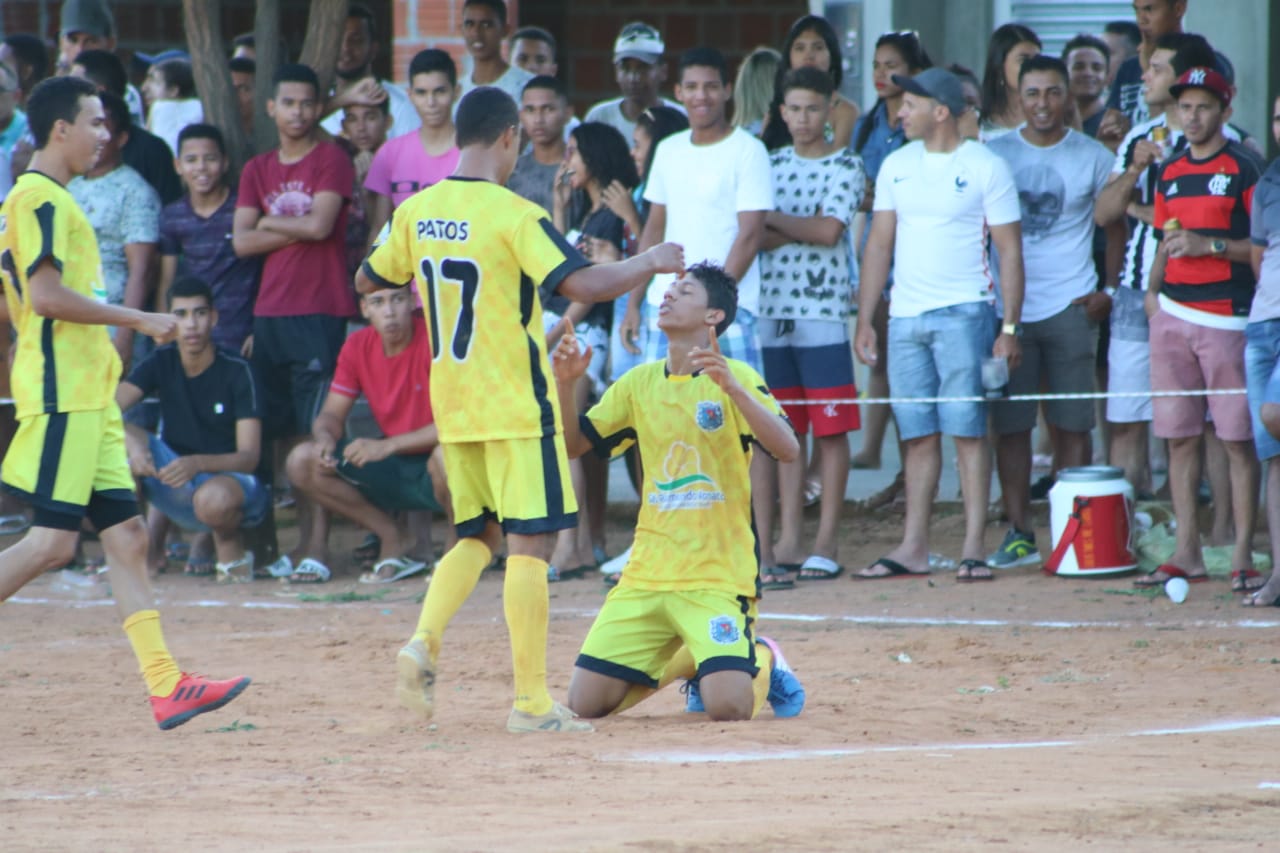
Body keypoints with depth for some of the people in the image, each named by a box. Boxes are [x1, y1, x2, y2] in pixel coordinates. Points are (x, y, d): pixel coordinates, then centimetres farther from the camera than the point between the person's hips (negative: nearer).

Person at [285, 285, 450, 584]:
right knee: (302, 462, -12)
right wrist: (325, 437, -22)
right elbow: (331, 415, 4)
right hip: (392, 471, 5)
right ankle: (397, 540, -1)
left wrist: (388, 445, -31)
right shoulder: (358, 347, 1)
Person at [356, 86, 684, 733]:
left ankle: (423, 641, -4)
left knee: (476, 535, 19)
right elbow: (584, 284, -22)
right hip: (515, 407, -6)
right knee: (530, 544, -2)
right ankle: (531, 700, -4)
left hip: (451, 405, 6)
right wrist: (649, 263, -6)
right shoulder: (515, 216, -15)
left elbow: (367, 280, 17)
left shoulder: (416, 213, 4)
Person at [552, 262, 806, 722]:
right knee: (586, 703, -2)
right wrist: (565, 384, -3)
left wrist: (733, 388, -33)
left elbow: (787, 450, -20)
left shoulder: (735, 378, -6)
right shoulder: (639, 383, 10)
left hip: (717, 576, -5)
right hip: (647, 576, 5)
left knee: (728, 706, -22)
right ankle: (685, 662, 25)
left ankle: (762, 662, 15)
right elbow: (573, 443, 14)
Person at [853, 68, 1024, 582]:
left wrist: (1009, 327, -9)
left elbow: (1010, 251, -3)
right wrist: (864, 320, 10)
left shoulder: (985, 168, -2)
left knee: (967, 430, -6)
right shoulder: (897, 166, 13)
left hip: (962, 313, -5)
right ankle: (914, 548, 8)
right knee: (917, 434, 5)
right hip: (904, 317, 5)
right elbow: (880, 244, 16)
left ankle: (974, 547, -5)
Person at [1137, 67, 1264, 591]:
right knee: (1179, 438, 6)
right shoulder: (1170, 173, 16)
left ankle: (1243, 555, -4)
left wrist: (1209, 245, -17)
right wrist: (1153, 288, 8)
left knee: (1238, 439, -5)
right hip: (1173, 313, 6)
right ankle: (1187, 553, 10)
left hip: (1227, 317, -6)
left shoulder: (1244, 169, -3)